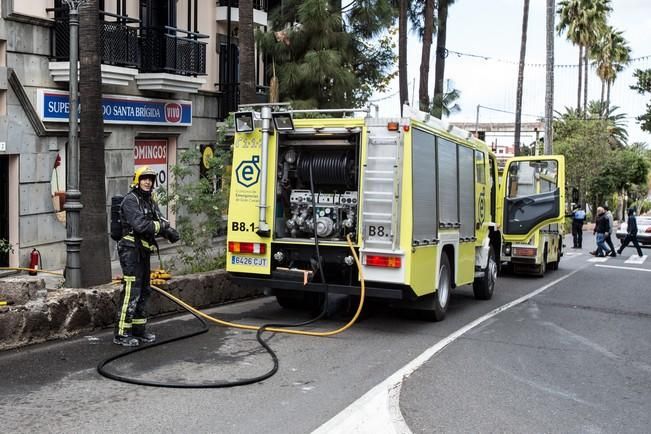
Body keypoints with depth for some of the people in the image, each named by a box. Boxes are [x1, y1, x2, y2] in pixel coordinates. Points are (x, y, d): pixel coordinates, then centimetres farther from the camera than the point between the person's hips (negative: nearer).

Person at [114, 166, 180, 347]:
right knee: (131, 291, -11)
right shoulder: (130, 200, -12)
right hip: (131, 250, -10)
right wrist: (163, 226, -13)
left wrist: (169, 231, -11)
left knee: (144, 291, 16)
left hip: (144, 251, 10)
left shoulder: (150, 201, 16)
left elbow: (160, 221, 11)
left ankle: (138, 328, 27)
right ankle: (121, 334, -7)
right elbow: (139, 225, -23)